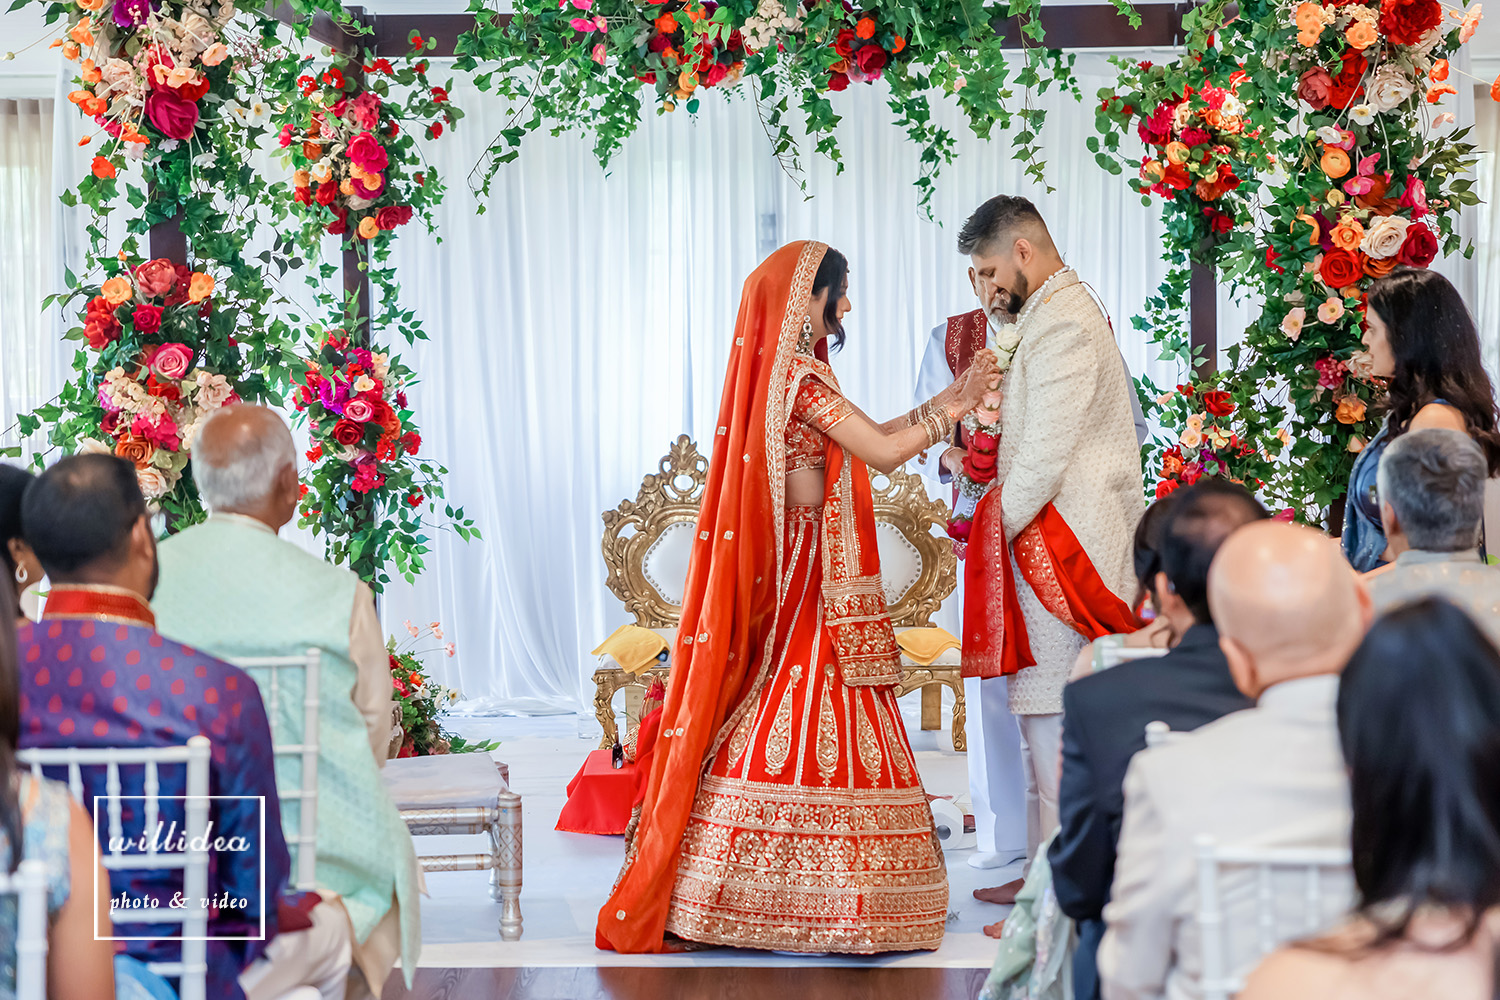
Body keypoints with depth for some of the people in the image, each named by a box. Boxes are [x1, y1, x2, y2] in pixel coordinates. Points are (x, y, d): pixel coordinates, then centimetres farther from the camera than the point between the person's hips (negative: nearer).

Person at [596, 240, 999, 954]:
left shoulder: (791, 372, 16)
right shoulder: (797, 376, -15)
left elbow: (869, 442, 18)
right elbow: (885, 451, -16)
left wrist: (948, 400, 14)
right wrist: (954, 407, -4)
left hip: (807, 567, 10)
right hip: (810, 570, -10)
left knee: (791, 721, 9)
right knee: (814, 720, -6)